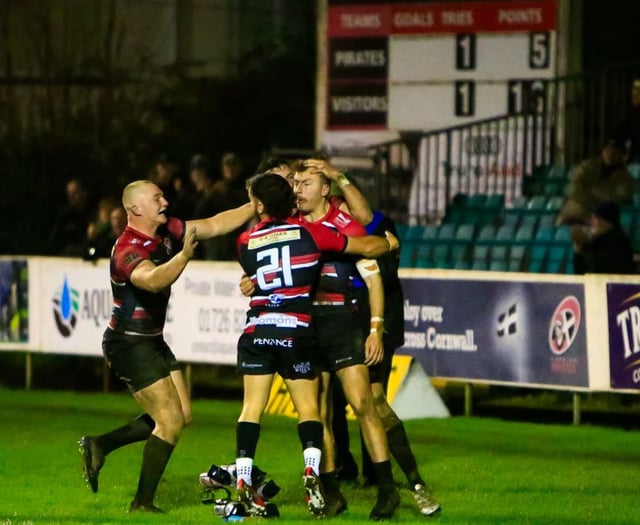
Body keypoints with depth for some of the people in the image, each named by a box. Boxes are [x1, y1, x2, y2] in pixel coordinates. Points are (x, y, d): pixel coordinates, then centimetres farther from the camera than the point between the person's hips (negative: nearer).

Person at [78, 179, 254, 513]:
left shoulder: (166, 232, 2)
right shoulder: (128, 250, -25)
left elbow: (214, 225, 10)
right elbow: (153, 279, -45)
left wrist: (255, 206, 3)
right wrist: (184, 254, -58)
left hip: (152, 340, 9)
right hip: (129, 344, -9)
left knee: (181, 416, 12)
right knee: (171, 422, -9)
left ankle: (99, 446, 16)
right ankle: (142, 503, -1)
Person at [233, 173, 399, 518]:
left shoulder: (246, 241, 5)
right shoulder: (309, 232, 0)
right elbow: (368, 247, 5)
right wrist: (389, 243, 25)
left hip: (256, 330, 1)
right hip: (296, 331, -1)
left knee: (252, 407, 3)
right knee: (307, 408, 7)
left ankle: (243, 482, -6)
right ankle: (312, 469, -14)